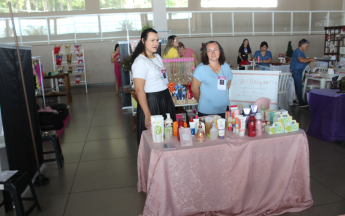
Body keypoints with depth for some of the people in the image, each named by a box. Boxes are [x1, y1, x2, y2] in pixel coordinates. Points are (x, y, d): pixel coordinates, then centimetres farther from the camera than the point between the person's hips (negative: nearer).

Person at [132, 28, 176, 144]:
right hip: (151, 101, -8)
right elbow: (139, 90, -21)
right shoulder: (140, 62, -15)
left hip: (166, 100, 8)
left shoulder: (158, 57, 12)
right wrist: (147, 115, -24)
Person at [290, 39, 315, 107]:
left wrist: (309, 61, 4)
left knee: (298, 86, 12)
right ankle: (301, 103, -6)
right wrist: (309, 59, -18)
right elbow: (301, 60, -31)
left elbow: (303, 62, 22)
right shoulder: (297, 51, -15)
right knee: (299, 87, -8)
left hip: (299, 71, 10)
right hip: (296, 71, -10)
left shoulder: (301, 52, 18)